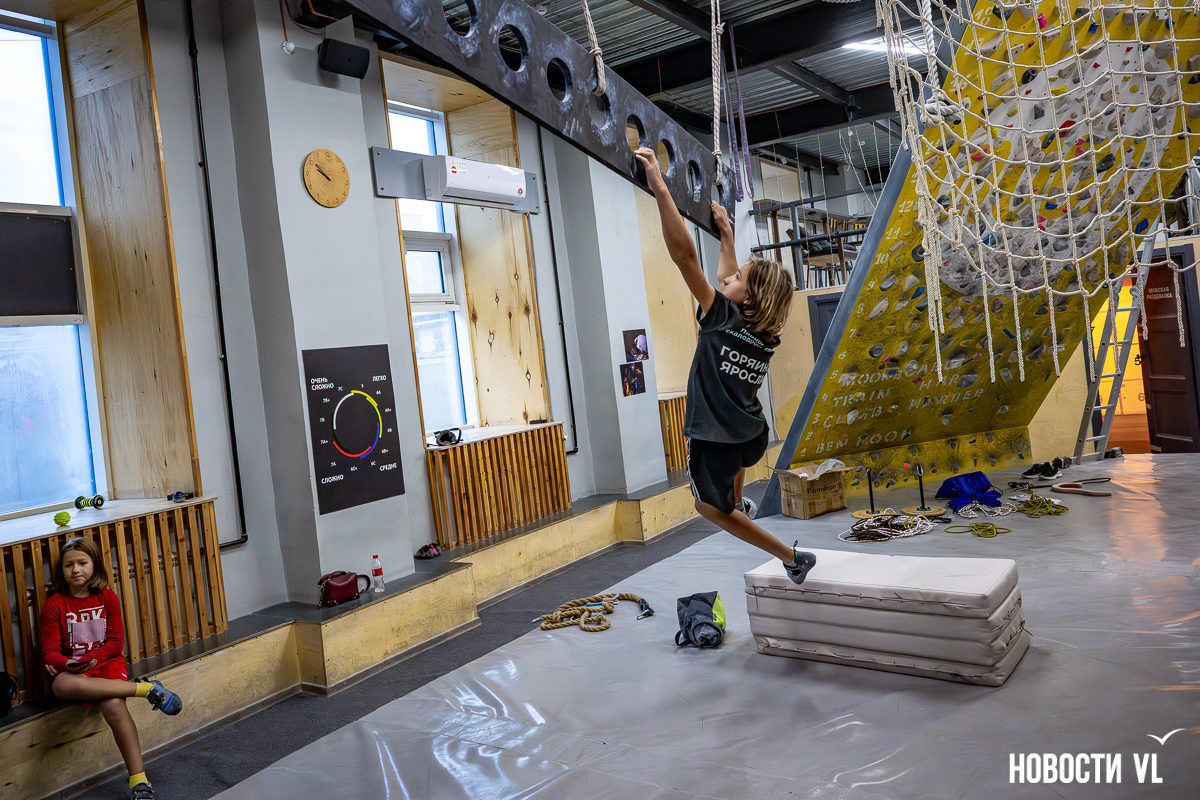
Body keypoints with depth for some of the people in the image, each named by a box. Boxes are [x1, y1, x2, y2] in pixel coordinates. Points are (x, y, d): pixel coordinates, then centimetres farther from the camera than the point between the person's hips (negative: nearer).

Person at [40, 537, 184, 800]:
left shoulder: (107, 597, 4)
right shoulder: (54, 605, 2)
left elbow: (116, 642, 2)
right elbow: (50, 652, 0)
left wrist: (87, 660, -15)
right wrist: (68, 664, -22)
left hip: (107, 662, 0)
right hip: (73, 670, 0)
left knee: (113, 704, -32)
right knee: (61, 686, -39)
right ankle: (145, 688, -30)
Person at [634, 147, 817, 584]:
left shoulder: (723, 318, -20)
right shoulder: (763, 334, -2)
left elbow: (684, 255, -27)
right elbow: (728, 281, 17)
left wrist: (659, 186, -27)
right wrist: (726, 233, 26)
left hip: (715, 444, -7)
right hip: (753, 437, 7)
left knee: (712, 507, 17)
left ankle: (792, 557, 16)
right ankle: (736, 503, 54)